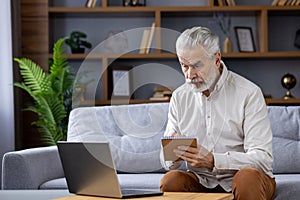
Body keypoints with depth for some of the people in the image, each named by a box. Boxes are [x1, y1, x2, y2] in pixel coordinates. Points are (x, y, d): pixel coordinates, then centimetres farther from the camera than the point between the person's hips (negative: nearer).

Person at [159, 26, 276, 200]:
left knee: (248, 176, -36)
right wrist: (172, 151, -17)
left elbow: (263, 159, -16)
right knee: (170, 180, -26)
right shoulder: (179, 97, 7)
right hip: (202, 182, 3)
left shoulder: (249, 93, -7)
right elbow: (168, 163, 9)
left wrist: (213, 161, -29)